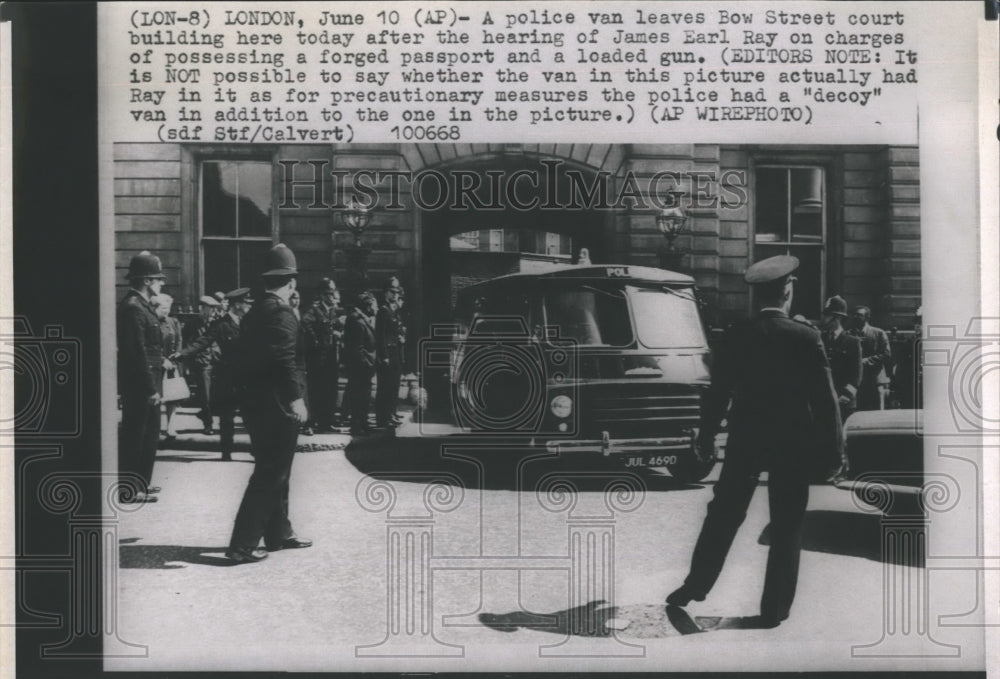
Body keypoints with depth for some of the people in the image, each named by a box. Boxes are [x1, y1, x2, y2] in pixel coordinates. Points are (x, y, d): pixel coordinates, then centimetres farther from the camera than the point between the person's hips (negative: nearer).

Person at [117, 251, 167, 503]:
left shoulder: (141, 306, 15)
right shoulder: (132, 308, -18)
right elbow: (138, 353, -22)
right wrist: (150, 388, -21)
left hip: (146, 385, 10)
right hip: (140, 385, -10)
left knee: (149, 434, 17)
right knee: (134, 436, -5)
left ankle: (140, 482, 26)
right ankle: (129, 489, 1)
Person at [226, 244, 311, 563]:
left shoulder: (253, 312, 13)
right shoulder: (281, 313, -15)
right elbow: (285, 360, -25)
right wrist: (296, 399, -28)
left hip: (253, 403, 10)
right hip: (276, 406, -10)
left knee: (273, 472, 19)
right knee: (270, 474, -4)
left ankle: (279, 533, 29)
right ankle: (243, 544, -5)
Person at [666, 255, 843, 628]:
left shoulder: (735, 336, -4)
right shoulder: (806, 337, -10)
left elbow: (717, 391, 1)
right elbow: (825, 398, -9)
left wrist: (706, 436, 13)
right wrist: (833, 448, -2)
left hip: (745, 439, 2)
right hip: (794, 443, -2)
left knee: (723, 514, 15)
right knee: (787, 527, 8)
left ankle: (696, 586, 22)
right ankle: (774, 609, 12)